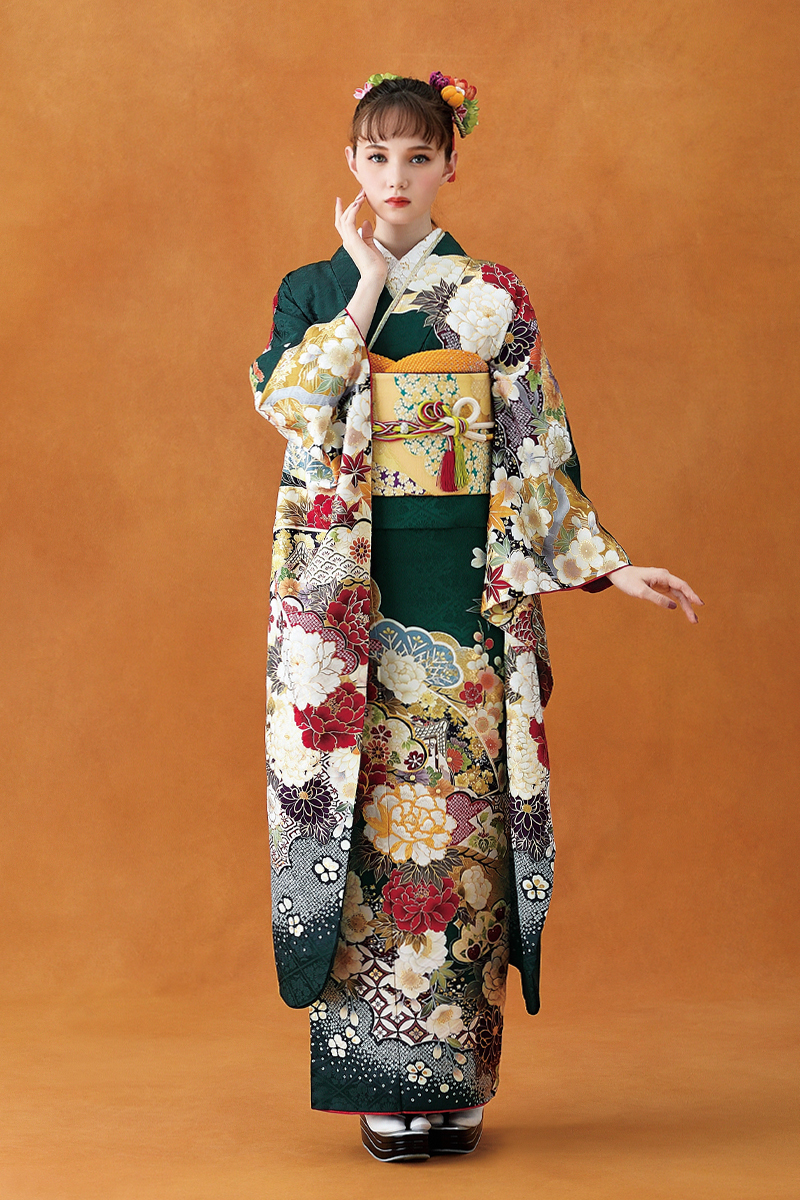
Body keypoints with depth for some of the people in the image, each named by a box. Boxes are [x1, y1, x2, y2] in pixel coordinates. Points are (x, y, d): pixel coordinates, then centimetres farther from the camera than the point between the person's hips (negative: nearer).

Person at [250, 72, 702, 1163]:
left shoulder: (496, 301, 8)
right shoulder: (313, 289, 10)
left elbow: (539, 461, 7)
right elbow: (287, 400, -9)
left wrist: (611, 565, -2)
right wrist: (368, 285, -8)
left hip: (467, 595, 0)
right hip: (348, 602, 0)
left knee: (461, 820, -2)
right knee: (371, 818, -1)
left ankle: (454, 1079, 7)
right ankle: (383, 1074, 8)